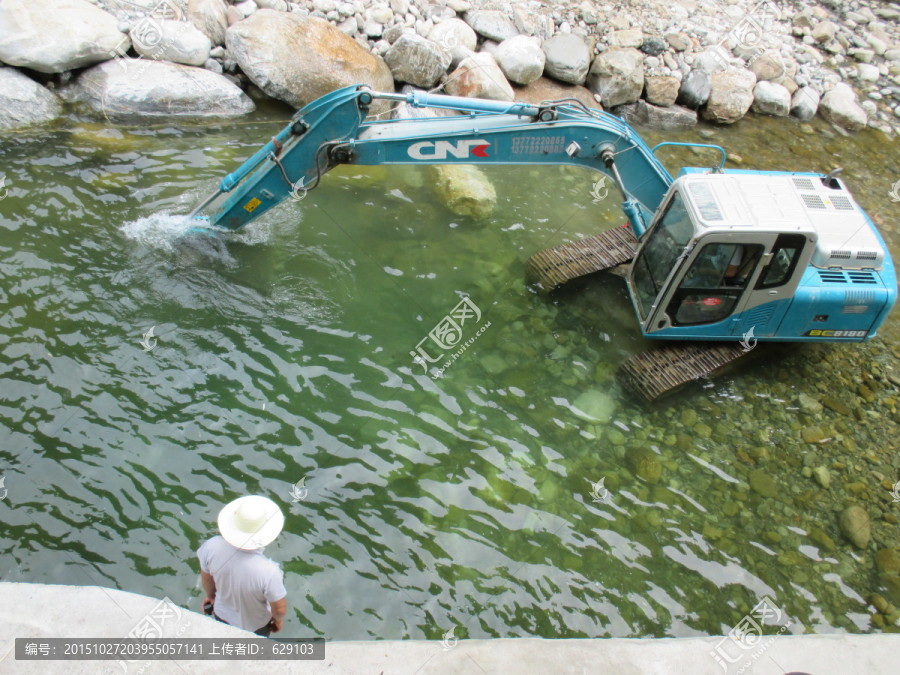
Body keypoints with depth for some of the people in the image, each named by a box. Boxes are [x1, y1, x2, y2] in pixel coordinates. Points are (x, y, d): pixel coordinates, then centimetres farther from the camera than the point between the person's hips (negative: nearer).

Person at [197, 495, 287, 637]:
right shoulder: (269, 572, -43)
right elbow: (279, 608, -25)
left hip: (222, 614, 3)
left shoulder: (212, 547, -33)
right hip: (255, 624, -2)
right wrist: (278, 619, -2)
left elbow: (206, 578, -11)